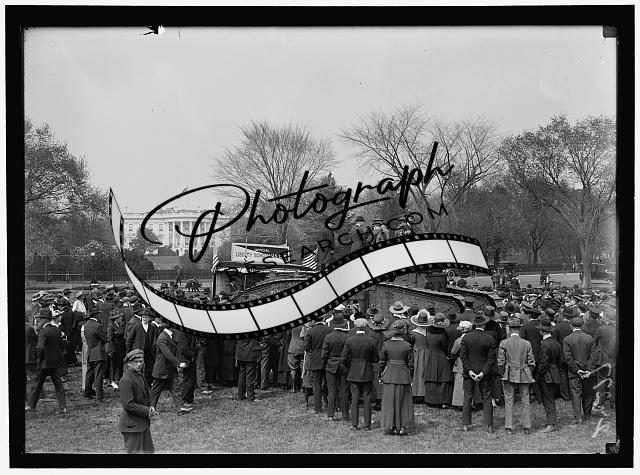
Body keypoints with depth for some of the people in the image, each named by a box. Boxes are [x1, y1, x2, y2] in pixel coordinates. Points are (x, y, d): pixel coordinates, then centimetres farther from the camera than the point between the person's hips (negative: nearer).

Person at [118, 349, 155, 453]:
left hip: (143, 422, 9)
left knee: (149, 450, 15)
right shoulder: (126, 380, -21)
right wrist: (147, 411, -20)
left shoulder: (139, 375, 9)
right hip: (132, 424, -9)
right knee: (135, 451, 0)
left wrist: (150, 407, 1)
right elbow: (128, 405, -24)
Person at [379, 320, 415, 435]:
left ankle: (390, 426, 13)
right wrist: (411, 376, 9)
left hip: (389, 376, 1)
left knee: (389, 401, 10)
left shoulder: (386, 344, -5)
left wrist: (381, 376, 11)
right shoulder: (407, 346, -8)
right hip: (403, 376, -1)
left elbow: (382, 362, 1)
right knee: (403, 402, 10)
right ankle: (402, 427, 12)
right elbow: (410, 364, -3)